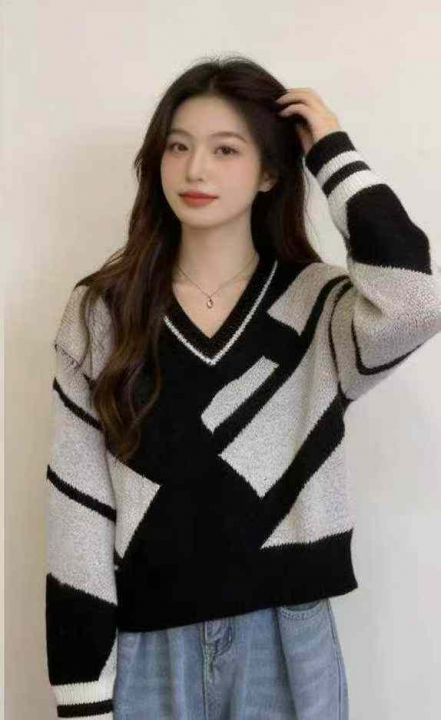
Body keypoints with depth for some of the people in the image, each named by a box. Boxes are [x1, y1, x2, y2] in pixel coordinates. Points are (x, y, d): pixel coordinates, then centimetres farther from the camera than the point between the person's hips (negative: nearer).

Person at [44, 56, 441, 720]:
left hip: (284, 642, 0)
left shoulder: (319, 306, -4)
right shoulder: (100, 312, -3)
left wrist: (335, 152, -14)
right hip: (147, 647, 0)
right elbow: (77, 513, -5)